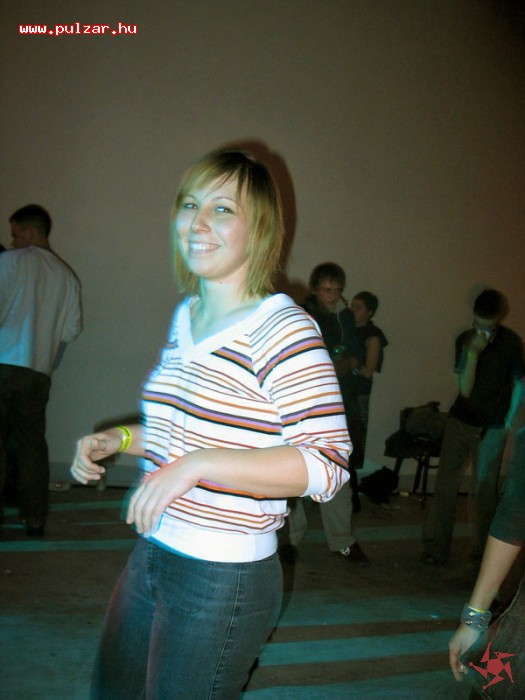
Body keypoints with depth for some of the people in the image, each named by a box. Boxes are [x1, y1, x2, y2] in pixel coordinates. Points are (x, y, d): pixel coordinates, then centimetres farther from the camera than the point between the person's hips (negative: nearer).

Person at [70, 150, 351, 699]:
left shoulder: (283, 330, -18)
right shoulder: (185, 317, 9)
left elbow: (326, 464, -23)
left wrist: (198, 464, -30)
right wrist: (119, 439, 7)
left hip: (224, 579, -8)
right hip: (151, 554, 8)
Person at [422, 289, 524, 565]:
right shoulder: (465, 340, -4)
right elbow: (465, 389, -12)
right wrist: (472, 353, -24)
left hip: (492, 427, -1)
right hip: (461, 420, 1)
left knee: (485, 488, 4)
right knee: (445, 484, -2)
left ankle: (481, 550, 15)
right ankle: (435, 547, 3)